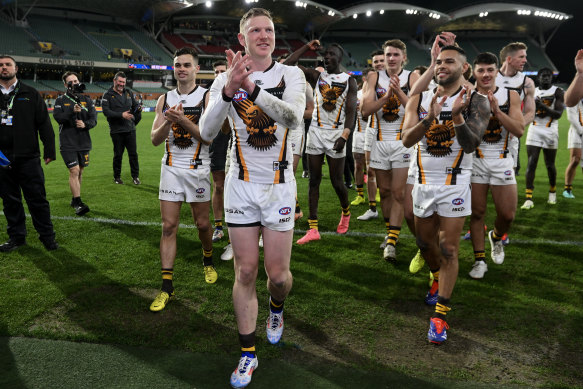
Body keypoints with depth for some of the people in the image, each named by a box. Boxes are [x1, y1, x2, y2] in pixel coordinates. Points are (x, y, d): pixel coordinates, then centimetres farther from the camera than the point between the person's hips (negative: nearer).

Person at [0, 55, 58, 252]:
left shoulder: (30, 94, 7)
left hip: (28, 157, -2)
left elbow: (44, 123, 4)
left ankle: (47, 236, 11)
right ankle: (17, 237, 21)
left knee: (37, 199, 1)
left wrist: (49, 150, -2)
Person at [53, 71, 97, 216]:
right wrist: (72, 111, -25)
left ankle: (75, 199, 28)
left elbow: (94, 119, 3)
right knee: (74, 171, -13)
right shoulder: (61, 100, 2)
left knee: (80, 171, 12)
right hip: (68, 143, -4)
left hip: (84, 142, 4)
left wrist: (85, 124, -17)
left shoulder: (87, 100, 10)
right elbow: (57, 117, -12)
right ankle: (78, 203, -13)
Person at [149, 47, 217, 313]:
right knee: (168, 226, -2)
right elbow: (155, 139, 3)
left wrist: (183, 120, -25)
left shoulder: (207, 97, -3)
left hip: (198, 169, -2)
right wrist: (168, 121, -16)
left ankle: (208, 260, 39)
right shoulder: (164, 99, 8)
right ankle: (167, 287, 3)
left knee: (202, 224, 9)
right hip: (171, 168, 3)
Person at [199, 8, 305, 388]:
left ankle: (277, 308, 39)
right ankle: (248, 353, 21)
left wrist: (252, 87, -39)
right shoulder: (225, 79, 0)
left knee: (278, 274, 3)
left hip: (279, 185, -1)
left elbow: (293, 117, -25)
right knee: (245, 272, 5)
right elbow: (207, 133, -15)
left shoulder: (290, 74, -3)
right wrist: (228, 91, -32)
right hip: (241, 185, 1)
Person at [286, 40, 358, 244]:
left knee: (337, 181, 2)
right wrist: (307, 46, 3)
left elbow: (351, 112, -5)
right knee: (314, 180, 0)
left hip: (336, 133, -2)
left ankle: (346, 212, 33)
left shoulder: (349, 81, 3)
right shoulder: (316, 76, 9)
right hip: (316, 131, 2)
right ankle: (313, 229, 3)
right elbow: (289, 64, 1)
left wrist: (345, 136, -17)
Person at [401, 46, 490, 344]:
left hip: (454, 184, -4)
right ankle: (438, 280, 47)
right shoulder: (419, 101, 2)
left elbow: (471, 144, -16)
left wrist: (458, 117, -31)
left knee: (448, 249, -5)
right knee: (425, 243, 18)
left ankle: (440, 315, 3)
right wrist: (430, 118, -27)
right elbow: (407, 140, -11)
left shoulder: (475, 102, -6)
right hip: (424, 182, 4)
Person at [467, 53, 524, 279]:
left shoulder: (511, 96, 3)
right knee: (477, 212, 3)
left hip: (501, 160, 1)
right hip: (475, 159, -1)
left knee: (508, 214, 2)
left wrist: (496, 110, -17)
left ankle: (496, 237, 35)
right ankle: (479, 259, 17)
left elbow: (519, 131, -7)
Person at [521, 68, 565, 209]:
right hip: (534, 130, 2)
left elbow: (558, 114, -10)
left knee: (550, 165, 8)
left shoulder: (558, 92, 0)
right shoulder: (532, 92, 11)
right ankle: (529, 198, -11)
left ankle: (552, 191, 34)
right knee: (531, 163, -8)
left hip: (550, 131, -2)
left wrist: (542, 106, -22)